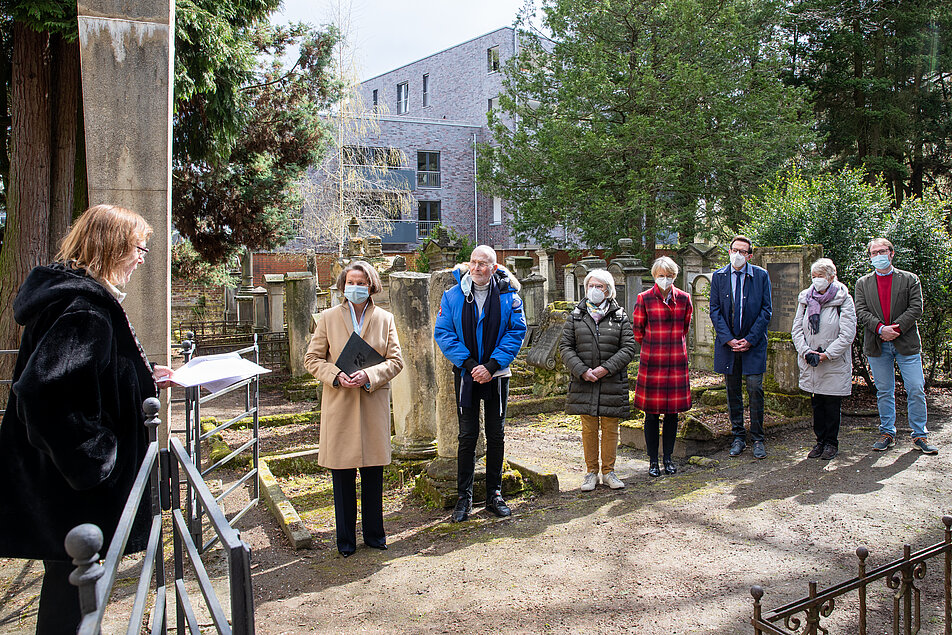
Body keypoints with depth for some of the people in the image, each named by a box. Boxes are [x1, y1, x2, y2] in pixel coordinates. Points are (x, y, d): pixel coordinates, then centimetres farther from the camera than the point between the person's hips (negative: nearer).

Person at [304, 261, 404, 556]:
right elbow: (312, 358, 4)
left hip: (373, 403, 1)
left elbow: (395, 360, 2)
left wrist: (369, 375, -15)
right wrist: (336, 376, -14)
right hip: (339, 405, 0)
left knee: (373, 473, 8)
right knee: (342, 474, 5)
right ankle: (345, 539, 18)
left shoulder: (384, 318, 5)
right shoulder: (329, 318, 4)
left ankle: (374, 533, 24)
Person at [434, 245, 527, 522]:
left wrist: (492, 365, -16)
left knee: (496, 435, 8)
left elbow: (516, 332, -7)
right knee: (467, 436, 3)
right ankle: (464, 497, 12)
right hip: (466, 374, 0)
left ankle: (494, 494, 19)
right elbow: (443, 334, -5)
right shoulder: (452, 296, -1)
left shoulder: (508, 296, -3)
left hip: (497, 375, 0)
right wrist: (469, 364, -15)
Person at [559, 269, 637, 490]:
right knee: (589, 428, 6)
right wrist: (582, 371, -11)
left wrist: (605, 368, -14)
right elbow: (565, 347, 2)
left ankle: (608, 471, 20)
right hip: (584, 382, 1)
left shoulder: (620, 316, 4)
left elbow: (628, 348, -2)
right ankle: (591, 472, 17)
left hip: (612, 382, 0)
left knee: (610, 428, 6)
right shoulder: (576, 316, 6)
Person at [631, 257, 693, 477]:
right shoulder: (644, 298, -3)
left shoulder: (684, 299, 5)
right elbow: (638, 330, 7)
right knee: (652, 413, 2)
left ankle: (668, 457, 20)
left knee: (673, 412, 8)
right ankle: (653, 460, 12)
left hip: (677, 361, 3)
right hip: (652, 361, -2)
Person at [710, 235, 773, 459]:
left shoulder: (761, 276, 0)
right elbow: (715, 310, 3)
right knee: (732, 391, 7)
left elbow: (766, 310, -2)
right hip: (727, 342, 2)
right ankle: (738, 437, 18)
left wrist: (750, 339, -10)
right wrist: (728, 339, -8)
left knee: (755, 389, -4)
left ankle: (758, 439, 7)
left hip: (753, 343, -2)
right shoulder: (718, 276, 4)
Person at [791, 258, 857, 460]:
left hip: (835, 364, -4)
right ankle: (820, 441, 21)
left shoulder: (843, 300, -6)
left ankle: (831, 443, 16)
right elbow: (797, 328, 7)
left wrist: (827, 354, -15)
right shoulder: (805, 299, 7)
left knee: (832, 404, 3)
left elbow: (847, 334, -11)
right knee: (816, 403, 10)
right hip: (810, 364, 4)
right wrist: (806, 351, -8)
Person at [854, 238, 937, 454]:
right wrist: (880, 328, -15)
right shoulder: (863, 284, 11)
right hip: (877, 346, 1)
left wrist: (895, 328, -14)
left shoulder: (910, 279, 7)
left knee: (916, 390, -2)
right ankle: (887, 434, 17)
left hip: (906, 343, -1)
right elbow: (861, 311, 1)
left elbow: (916, 308, -2)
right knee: (884, 392, 8)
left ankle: (920, 436, 8)